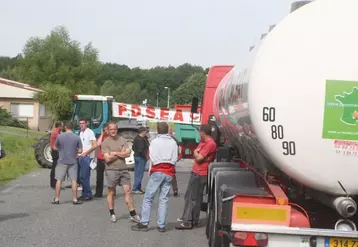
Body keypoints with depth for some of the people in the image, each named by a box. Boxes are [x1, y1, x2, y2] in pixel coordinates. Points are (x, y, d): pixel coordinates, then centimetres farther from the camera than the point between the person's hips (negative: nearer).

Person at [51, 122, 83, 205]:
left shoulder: (60, 136, -4)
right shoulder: (77, 138, -4)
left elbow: (55, 148, 5)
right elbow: (80, 151, -2)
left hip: (62, 161, 0)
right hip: (73, 161, 0)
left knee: (59, 180, 7)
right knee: (74, 180, 5)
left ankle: (57, 199, 10)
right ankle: (75, 199, 7)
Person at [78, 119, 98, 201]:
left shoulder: (90, 132, -9)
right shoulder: (81, 133, 16)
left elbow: (95, 145, -15)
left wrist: (86, 153, -16)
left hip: (87, 157, -8)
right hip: (81, 157, 8)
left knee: (84, 177, -10)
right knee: (82, 177, 9)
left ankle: (88, 195, -2)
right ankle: (84, 194, 17)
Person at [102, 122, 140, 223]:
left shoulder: (122, 140, 7)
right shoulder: (105, 142, -3)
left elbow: (128, 153, -5)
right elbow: (107, 158, -12)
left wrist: (115, 153, -10)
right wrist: (121, 153, -6)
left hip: (123, 169, 3)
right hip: (111, 170, -3)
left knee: (128, 191, 1)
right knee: (111, 192, 7)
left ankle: (133, 214, 4)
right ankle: (112, 214, 19)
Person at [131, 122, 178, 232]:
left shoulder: (155, 141, -1)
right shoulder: (173, 142, 10)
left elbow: (152, 157, -7)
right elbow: (175, 158, 4)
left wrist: (157, 164, 9)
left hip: (157, 171, -4)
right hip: (169, 172, 4)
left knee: (148, 198, 1)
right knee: (164, 199, 5)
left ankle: (144, 223, -4)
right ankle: (161, 225, 3)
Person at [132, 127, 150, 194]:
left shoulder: (136, 138, 13)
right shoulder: (141, 139, -19)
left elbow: (133, 148, 20)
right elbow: (141, 150, -24)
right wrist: (145, 155, -13)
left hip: (136, 156, 11)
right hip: (141, 158, -11)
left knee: (137, 174, 14)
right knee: (139, 174, -7)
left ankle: (138, 188, 21)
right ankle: (135, 189, -7)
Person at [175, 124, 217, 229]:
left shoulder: (210, 144, -18)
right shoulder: (203, 142, 15)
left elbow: (198, 158, -19)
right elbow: (196, 154, 16)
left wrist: (196, 153, 0)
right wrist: (198, 154, -3)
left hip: (200, 175, -10)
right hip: (195, 173, 10)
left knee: (195, 198, -6)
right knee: (188, 196, 17)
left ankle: (189, 222, -2)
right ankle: (186, 217, 28)